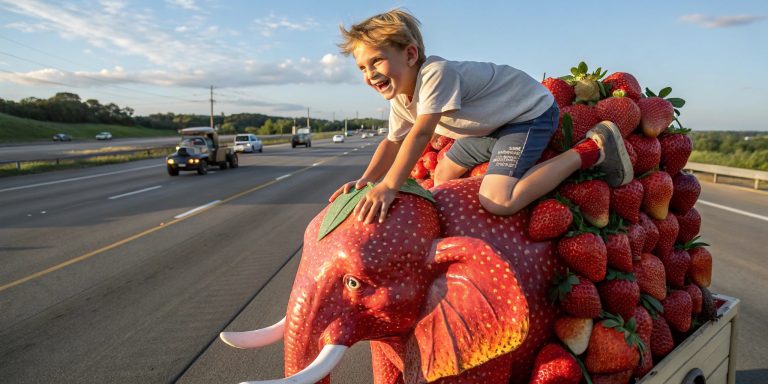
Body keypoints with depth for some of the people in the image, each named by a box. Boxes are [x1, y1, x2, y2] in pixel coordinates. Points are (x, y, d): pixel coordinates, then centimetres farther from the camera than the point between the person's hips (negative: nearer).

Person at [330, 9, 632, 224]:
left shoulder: (436, 73, -30)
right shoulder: (400, 99, -1)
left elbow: (421, 134, -38)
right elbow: (392, 142, 4)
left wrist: (388, 187, -42)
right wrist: (367, 179, -13)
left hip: (531, 112, -9)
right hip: (491, 123, 9)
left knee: (497, 201, -26)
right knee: (443, 177, 11)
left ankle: (591, 150, -13)